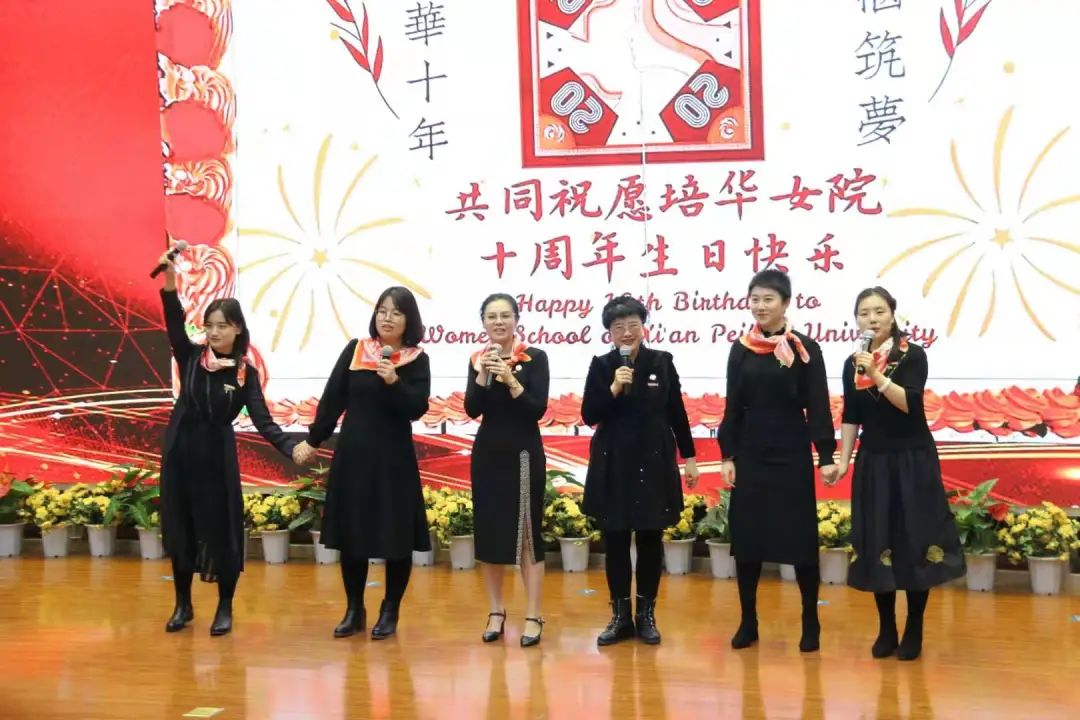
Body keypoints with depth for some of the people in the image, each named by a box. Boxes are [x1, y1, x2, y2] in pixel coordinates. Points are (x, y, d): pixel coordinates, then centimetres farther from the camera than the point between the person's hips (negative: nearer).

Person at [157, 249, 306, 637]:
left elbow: (263, 422, -12)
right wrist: (170, 285, -35)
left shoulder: (246, 374, -5)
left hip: (217, 457, -2)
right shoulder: (191, 357, -2)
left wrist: (291, 447, -29)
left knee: (221, 530, 3)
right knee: (179, 528, 9)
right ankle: (183, 605, 24)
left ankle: (225, 608, 17)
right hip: (180, 451, 2)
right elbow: (174, 325, -19)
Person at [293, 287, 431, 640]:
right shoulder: (354, 350, 4)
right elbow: (332, 399, 7)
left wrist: (394, 382, -25)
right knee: (350, 533, 8)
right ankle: (354, 610, 21)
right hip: (352, 454, 2)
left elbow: (416, 409, -11)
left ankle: (389, 612, 16)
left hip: (393, 458, -2)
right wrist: (312, 440, 8)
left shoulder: (417, 360, -2)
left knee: (396, 536, 1)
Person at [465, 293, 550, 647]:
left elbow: (538, 409, -13)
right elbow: (472, 410, -5)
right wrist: (483, 374, -18)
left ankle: (533, 617, 2)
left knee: (527, 533, -2)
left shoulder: (535, 358, -5)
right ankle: (496, 613, 18)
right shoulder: (478, 359, 5)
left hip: (524, 454, -4)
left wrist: (510, 379, -24)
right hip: (487, 454, 4)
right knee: (488, 532, 7)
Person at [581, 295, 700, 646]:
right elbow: (589, 416, -4)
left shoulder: (662, 361, 1)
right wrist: (613, 389, -17)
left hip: (654, 462, 0)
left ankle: (646, 614, 17)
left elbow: (677, 413, 5)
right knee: (615, 540, 5)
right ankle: (620, 615, 15)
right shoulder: (601, 366, 1)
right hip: (613, 464, 0)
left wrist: (690, 458, 6)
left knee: (651, 538, 6)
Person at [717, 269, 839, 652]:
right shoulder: (741, 349, 6)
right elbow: (733, 407, 8)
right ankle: (748, 622, 16)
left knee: (800, 537, 2)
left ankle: (810, 623, 14)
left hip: (791, 455, -3)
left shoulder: (805, 349, -3)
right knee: (746, 537, 5)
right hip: (750, 455, 3)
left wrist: (826, 456, -10)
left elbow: (818, 407, -4)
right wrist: (727, 455, 3)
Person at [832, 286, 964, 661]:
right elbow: (851, 417, 9)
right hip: (873, 461, 4)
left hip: (913, 459, -4)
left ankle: (914, 631, 10)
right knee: (876, 544, 4)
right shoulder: (853, 363, 5)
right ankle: (886, 630, 15)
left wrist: (877, 375, -27)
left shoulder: (913, 355, -7)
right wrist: (843, 461, 3)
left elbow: (909, 403, -19)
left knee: (914, 540, -1)